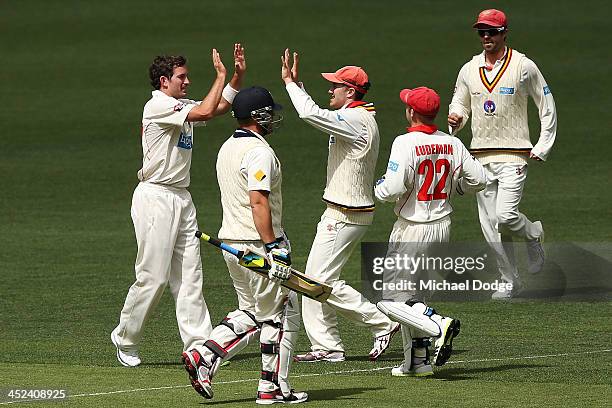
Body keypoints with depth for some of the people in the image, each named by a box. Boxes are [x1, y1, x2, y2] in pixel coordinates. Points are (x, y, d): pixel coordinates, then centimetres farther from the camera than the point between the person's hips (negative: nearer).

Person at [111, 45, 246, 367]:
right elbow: (205, 112, -23)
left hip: (181, 197, 9)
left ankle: (198, 343, 3)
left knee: (189, 276, 4)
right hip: (155, 198, -9)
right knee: (153, 276, -7)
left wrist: (238, 75, 10)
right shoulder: (158, 105, -12)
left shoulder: (182, 107, 16)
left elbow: (222, 106, 24)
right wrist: (220, 75, -13)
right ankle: (125, 338, 8)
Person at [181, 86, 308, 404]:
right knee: (281, 315, 2)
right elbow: (258, 201, -25)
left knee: (252, 313, 19)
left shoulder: (227, 148, 14)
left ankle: (203, 356, 3)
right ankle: (273, 389, 4)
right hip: (256, 245, -9)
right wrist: (273, 247, -27)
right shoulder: (259, 152, -16)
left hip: (230, 242, 9)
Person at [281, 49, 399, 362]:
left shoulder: (357, 121, -19)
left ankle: (381, 324, -4)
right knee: (314, 277, 10)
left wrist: (290, 82, -17)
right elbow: (316, 114, 26)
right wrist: (296, 83, 18)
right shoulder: (354, 118, 13)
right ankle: (326, 346, 11)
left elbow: (311, 114, -29)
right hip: (339, 212, 11)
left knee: (322, 279, -9)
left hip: (346, 216, -11)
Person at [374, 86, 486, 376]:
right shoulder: (453, 144, 1)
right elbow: (478, 179, 2)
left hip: (412, 229, -7)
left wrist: (379, 188, 0)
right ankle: (418, 361, 18)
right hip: (442, 227, 7)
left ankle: (439, 325, -23)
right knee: (410, 290, 20)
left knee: (392, 299, -2)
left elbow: (394, 189, -23)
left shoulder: (406, 143, -17)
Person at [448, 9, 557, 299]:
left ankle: (533, 234, 14)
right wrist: (456, 118, -7)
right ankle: (510, 282, 14)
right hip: (482, 156, 5)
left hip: (514, 155, -5)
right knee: (490, 224, 2)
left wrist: (543, 148, -3)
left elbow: (547, 107, 3)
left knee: (505, 216, -19)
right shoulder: (469, 70, 8)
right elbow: (459, 104, 18)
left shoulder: (523, 66, -4)